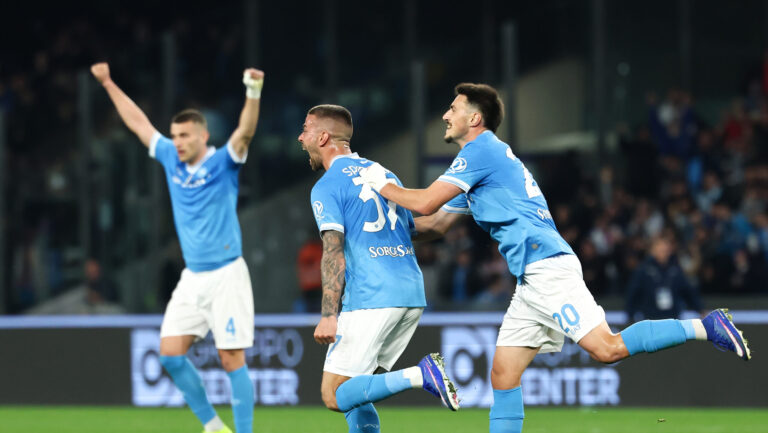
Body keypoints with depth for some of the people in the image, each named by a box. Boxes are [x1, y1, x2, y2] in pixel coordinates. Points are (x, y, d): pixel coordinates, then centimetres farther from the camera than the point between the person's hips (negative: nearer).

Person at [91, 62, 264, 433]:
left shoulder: (222, 163, -7)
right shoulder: (172, 160, 8)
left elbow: (245, 131, -25)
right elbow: (139, 123, 18)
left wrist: (253, 92, -40)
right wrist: (109, 85, 24)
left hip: (226, 274, -6)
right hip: (192, 277, 6)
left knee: (232, 360, -8)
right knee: (171, 353, -2)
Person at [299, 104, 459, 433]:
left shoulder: (326, 187, -3)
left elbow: (334, 252, -14)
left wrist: (328, 315, -19)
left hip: (371, 300, -8)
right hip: (412, 295, 8)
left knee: (335, 396, -7)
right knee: (355, 391, 16)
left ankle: (421, 375, -19)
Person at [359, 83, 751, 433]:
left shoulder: (481, 150, -5)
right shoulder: (487, 156, 25)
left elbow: (424, 203, -11)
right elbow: (435, 225, 31)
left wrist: (382, 186, 6)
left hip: (547, 267, -10)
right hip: (532, 281, 10)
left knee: (607, 348, -21)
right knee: (503, 376, 4)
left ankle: (704, 327, -14)